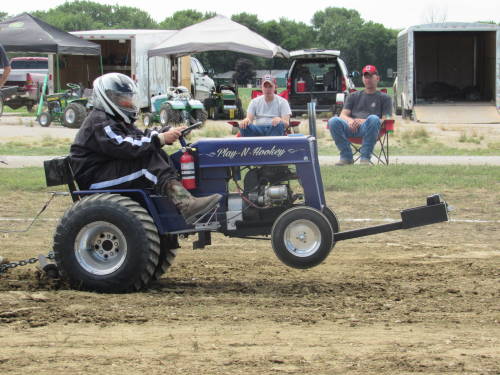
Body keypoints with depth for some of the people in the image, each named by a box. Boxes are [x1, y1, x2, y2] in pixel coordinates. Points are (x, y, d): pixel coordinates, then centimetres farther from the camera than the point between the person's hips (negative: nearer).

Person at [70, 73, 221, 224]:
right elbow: (124, 146, -26)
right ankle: (185, 206, -42)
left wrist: (167, 133, -3)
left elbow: (140, 137, 14)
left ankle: (184, 199, -27)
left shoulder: (116, 119, 21)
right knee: (148, 155, -27)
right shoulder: (98, 122, -14)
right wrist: (160, 139, -26)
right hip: (96, 179, -10)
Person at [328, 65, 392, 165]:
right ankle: (346, 156, -21)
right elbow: (343, 115, 18)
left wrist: (364, 121, -10)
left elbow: (385, 120, 7)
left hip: (367, 129, -2)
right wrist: (350, 121, -9)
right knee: (333, 121, -29)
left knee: (373, 118, -38)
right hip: (351, 127, 2)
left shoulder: (384, 98, 22)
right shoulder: (354, 96, 31)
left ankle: (365, 158, -34)